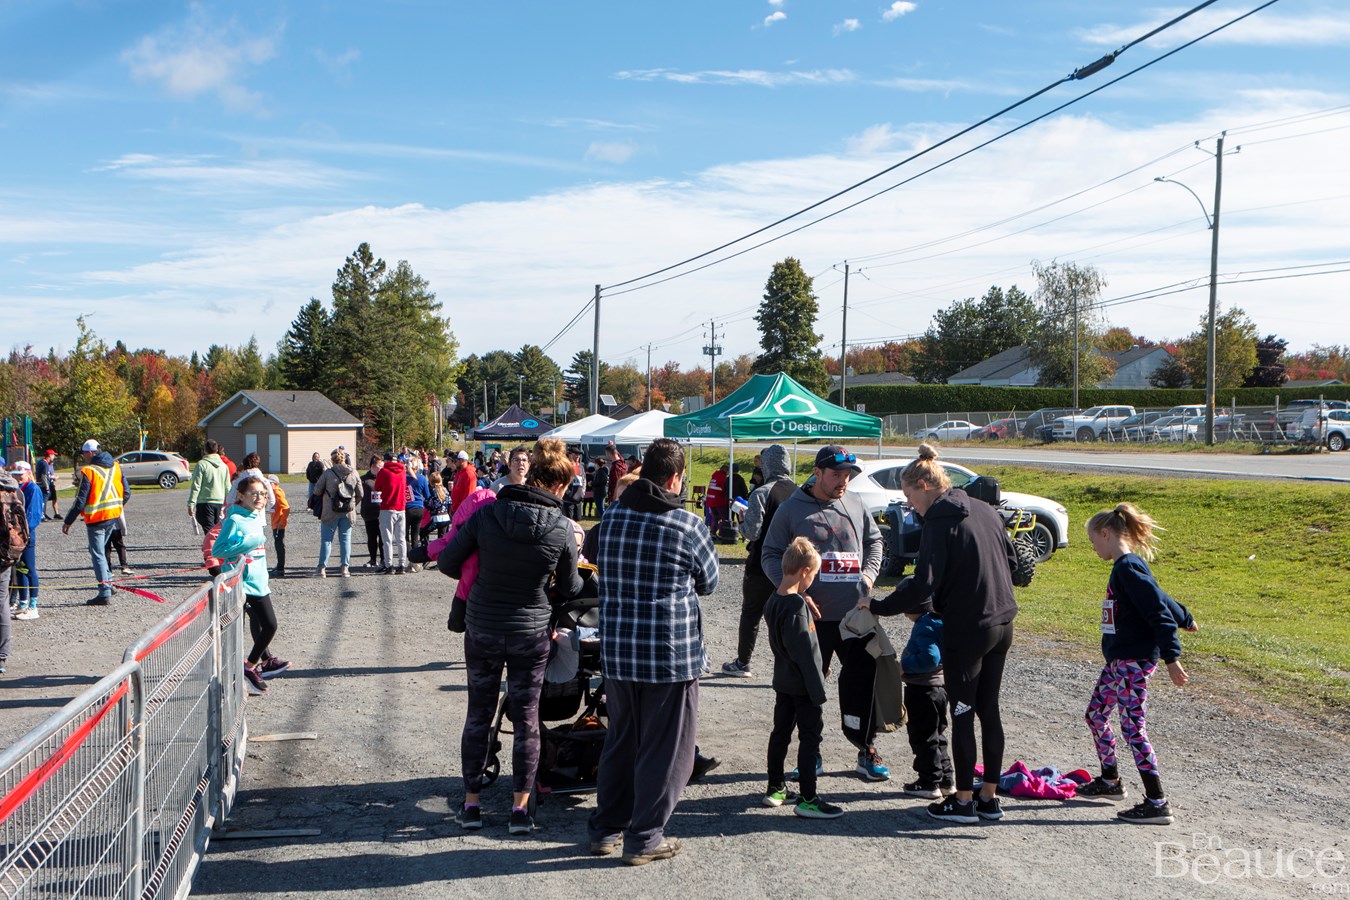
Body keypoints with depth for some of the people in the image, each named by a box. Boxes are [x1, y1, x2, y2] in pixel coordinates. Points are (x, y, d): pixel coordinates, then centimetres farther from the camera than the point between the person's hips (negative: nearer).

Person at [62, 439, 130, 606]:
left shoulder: (88, 472, -13)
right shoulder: (115, 466, 6)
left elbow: (80, 500, -13)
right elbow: (126, 492, 10)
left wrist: (68, 522, -5)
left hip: (96, 518, -7)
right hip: (113, 516, 7)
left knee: (97, 554, 0)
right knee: (100, 550, 23)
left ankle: (105, 593, -2)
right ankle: (108, 582, 20)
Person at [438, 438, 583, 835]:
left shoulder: (487, 514, -11)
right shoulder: (562, 529, -12)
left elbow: (447, 561, -3)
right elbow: (569, 589, 1)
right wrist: (581, 572, 24)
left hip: (482, 628, 1)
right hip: (531, 634, -1)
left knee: (479, 715, 14)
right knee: (526, 718, 11)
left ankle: (471, 802, 21)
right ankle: (520, 806, 14)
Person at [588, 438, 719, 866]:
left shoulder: (611, 516, 1)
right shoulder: (688, 525, -13)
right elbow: (708, 582, 2)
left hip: (616, 651, 5)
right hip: (671, 654, -5)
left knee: (619, 742, 20)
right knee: (664, 749, 9)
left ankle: (606, 829, 29)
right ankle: (644, 838, 16)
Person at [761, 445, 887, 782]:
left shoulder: (854, 504, 10)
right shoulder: (792, 509, -1)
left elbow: (874, 540, 25)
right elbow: (770, 555, 1)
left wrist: (869, 572, 9)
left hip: (856, 614, 3)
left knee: (863, 680, 3)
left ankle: (866, 749, 17)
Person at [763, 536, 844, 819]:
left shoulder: (773, 601, 5)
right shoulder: (796, 605, -22)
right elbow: (805, 651, -22)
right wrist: (817, 689, -18)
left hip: (783, 681, 9)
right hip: (802, 685, -9)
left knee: (780, 732, 16)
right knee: (810, 737, -1)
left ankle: (775, 789, 26)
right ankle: (808, 799, 2)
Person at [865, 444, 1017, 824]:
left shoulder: (939, 521, -15)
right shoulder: (984, 509, 9)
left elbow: (923, 583, -21)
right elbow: (1011, 560, 17)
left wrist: (879, 606, -12)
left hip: (965, 629, -8)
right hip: (1001, 623, 8)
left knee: (963, 714, 4)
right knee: (989, 710, 15)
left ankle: (963, 801, 13)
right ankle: (989, 798, 22)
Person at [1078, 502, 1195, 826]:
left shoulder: (1129, 568, -18)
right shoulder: (1125, 566, 12)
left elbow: (1158, 610, -23)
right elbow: (1160, 598, 25)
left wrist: (1171, 657, -26)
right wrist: (1184, 618, 42)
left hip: (1133, 661, -10)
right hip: (1119, 660, 10)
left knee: (1133, 727, -8)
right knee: (1096, 714, 18)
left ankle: (1157, 803, -3)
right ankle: (1110, 781, 33)